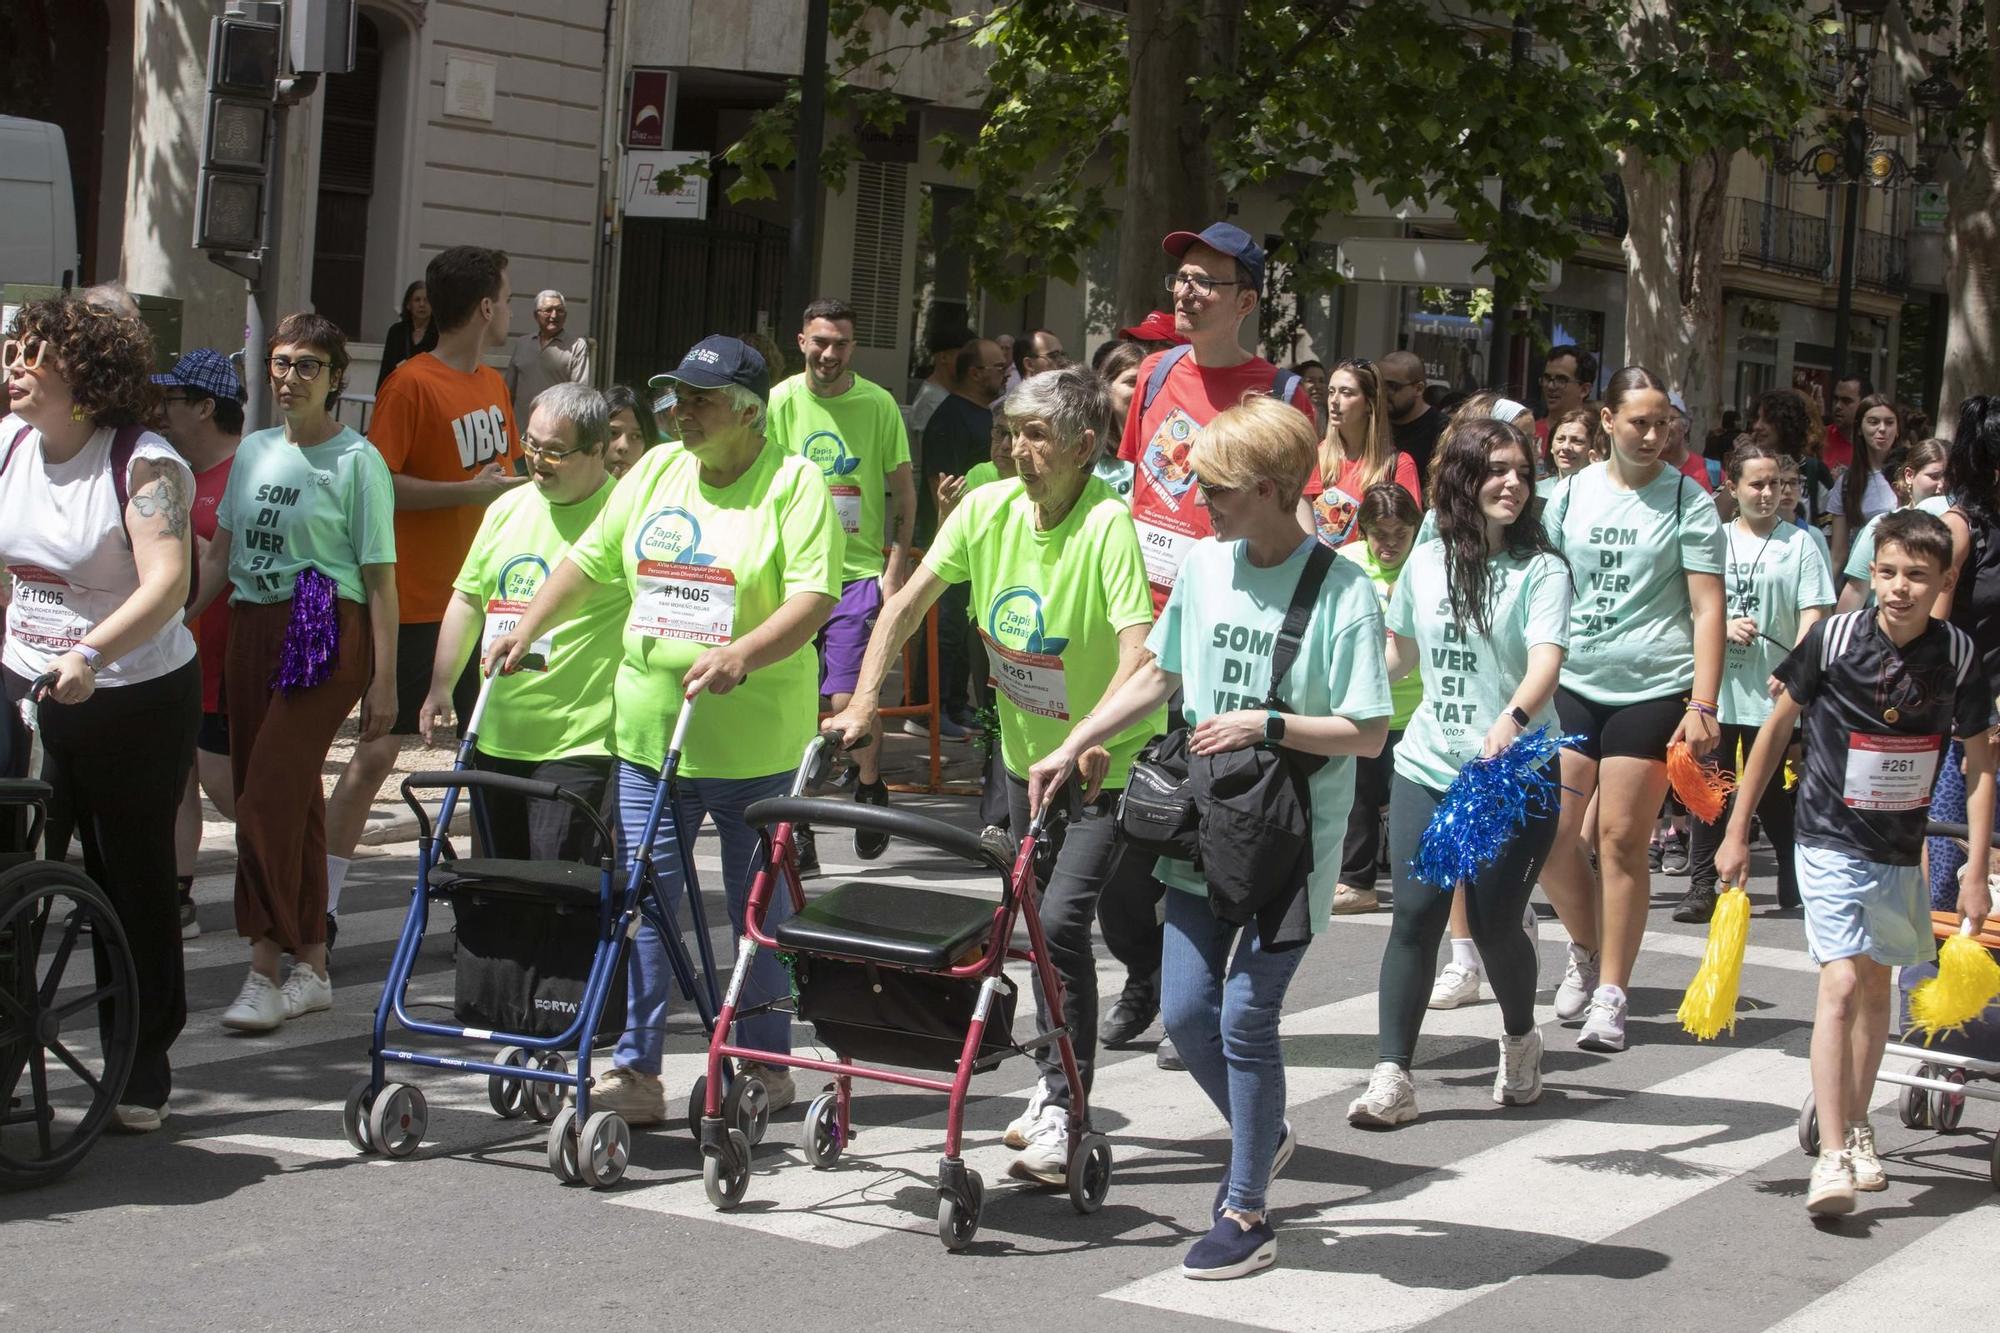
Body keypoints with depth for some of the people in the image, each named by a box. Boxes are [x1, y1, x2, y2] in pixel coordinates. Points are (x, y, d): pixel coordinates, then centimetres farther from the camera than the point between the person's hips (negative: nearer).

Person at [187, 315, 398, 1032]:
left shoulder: (357, 460, -5)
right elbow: (220, 555, 18)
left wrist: (383, 681, -10)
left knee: (268, 800, -14)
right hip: (253, 629, 6)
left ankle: (267, 971, -9)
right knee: (292, 803, 9)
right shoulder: (255, 450, 13)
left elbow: (379, 577, -7)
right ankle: (310, 966, 17)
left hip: (324, 636, -6)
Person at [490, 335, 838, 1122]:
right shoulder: (655, 471, 10)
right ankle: (636, 1071, 7)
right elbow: (587, 559, 15)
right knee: (644, 901, 3)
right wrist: (527, 631, 4)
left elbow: (816, 595, -16)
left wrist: (741, 655, -29)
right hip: (649, 730, 5)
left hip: (753, 740, -5)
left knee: (758, 906, 8)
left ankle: (765, 1065, 21)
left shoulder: (793, 481, -7)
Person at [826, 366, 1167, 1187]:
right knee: (1041, 925, 15)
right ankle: (1057, 1088, 33)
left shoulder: (1108, 524, -23)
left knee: (1061, 919, -15)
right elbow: (908, 602, -4)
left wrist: (1092, 743, -45)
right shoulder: (988, 510, -6)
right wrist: (863, 703, -15)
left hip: (1109, 764, -6)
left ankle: (1061, 1115, -5)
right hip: (1025, 750, 6)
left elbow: (1138, 650, -33)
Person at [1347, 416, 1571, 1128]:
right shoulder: (1425, 562, 6)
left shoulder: (1541, 570, -7)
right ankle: (1392, 1076, -3)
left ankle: (1520, 1039, 30)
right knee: (1416, 915, -6)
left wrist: (1513, 719, -41)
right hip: (1427, 768, 3)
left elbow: (1546, 660, -23)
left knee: (1495, 923, 1)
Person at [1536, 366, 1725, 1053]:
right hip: (1571, 684, 3)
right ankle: (1585, 950, 27)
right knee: (1548, 835, 0)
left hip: (1652, 690, -3)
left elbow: (1706, 609, -3)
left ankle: (1610, 995, 6)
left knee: (1621, 841, -4)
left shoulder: (1688, 501, 0)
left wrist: (1703, 705, -11)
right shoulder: (1572, 493, 7)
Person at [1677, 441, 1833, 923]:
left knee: (1771, 792, 5)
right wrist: (1726, 627, -9)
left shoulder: (1798, 543, 1)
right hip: (1718, 686, 2)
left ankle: (1796, 878, 26)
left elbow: (1813, 614, -4)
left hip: (1772, 696, -2)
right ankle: (1701, 887, 5)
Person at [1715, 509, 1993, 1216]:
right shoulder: (1833, 639, -15)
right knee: (1841, 983, -16)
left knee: (1877, 983, 18)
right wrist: (1737, 831, 0)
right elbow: (1777, 727, -2)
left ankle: (1856, 1127, 36)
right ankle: (1831, 1158, -18)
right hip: (1831, 842, -4)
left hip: (1900, 849, 4)